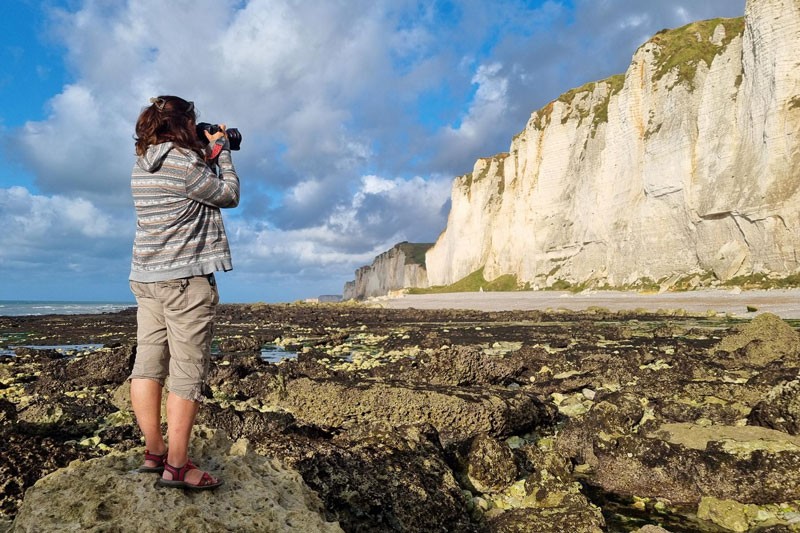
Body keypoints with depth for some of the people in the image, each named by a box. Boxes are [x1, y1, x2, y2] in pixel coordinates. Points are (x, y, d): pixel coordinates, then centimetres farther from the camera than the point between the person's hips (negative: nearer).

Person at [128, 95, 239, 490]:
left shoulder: (141, 165, 12)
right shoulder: (184, 162, -14)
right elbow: (229, 195, -4)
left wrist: (209, 154, 17)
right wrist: (222, 150, 6)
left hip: (146, 278, 9)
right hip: (186, 279, -9)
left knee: (148, 363, 9)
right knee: (187, 372, -4)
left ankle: (153, 452, 20)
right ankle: (176, 467, 1)